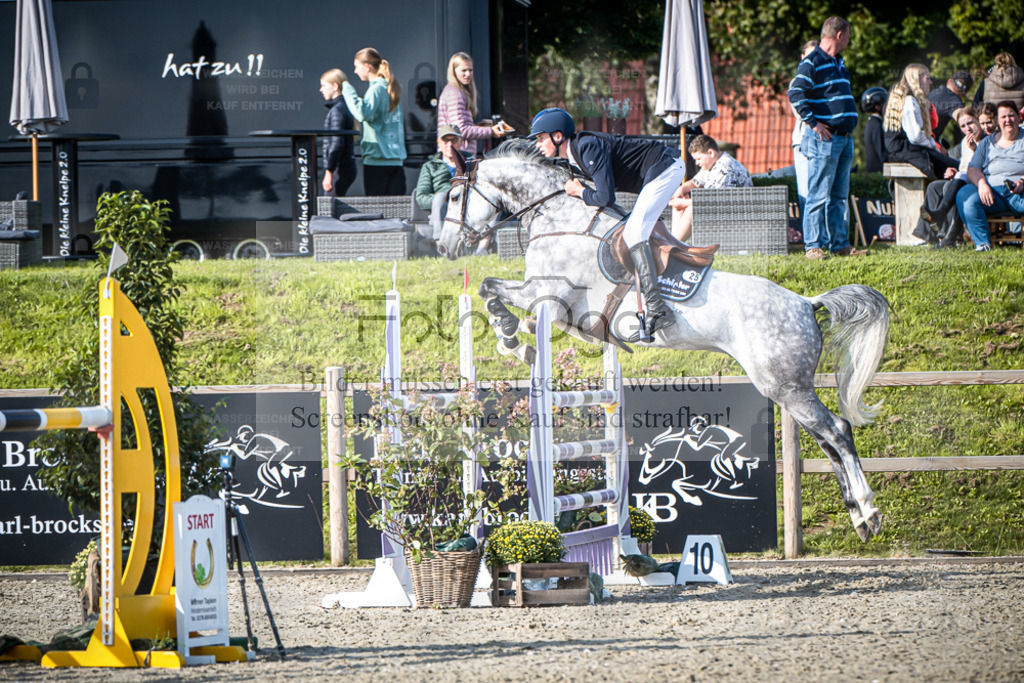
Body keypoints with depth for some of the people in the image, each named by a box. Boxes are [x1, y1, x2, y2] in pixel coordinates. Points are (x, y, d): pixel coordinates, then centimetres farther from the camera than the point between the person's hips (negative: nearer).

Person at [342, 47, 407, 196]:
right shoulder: (392, 87, 15)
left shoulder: (377, 89, -11)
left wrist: (348, 90, -15)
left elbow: (363, 113, -26)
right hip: (396, 158, 8)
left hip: (377, 158, -8)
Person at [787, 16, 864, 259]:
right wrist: (814, 122, -21)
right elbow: (795, 93, -20)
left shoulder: (838, 63, 19)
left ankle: (840, 244, 16)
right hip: (825, 138, -9)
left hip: (844, 138, 9)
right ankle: (813, 246, -7)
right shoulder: (812, 62, -9)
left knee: (839, 196, 11)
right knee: (819, 196, -8)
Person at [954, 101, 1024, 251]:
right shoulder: (987, 143, 25)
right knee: (964, 196, -28)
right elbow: (973, 169, 15)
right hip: (992, 190, 2)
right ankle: (982, 242, -30)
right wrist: (981, 184, -8)